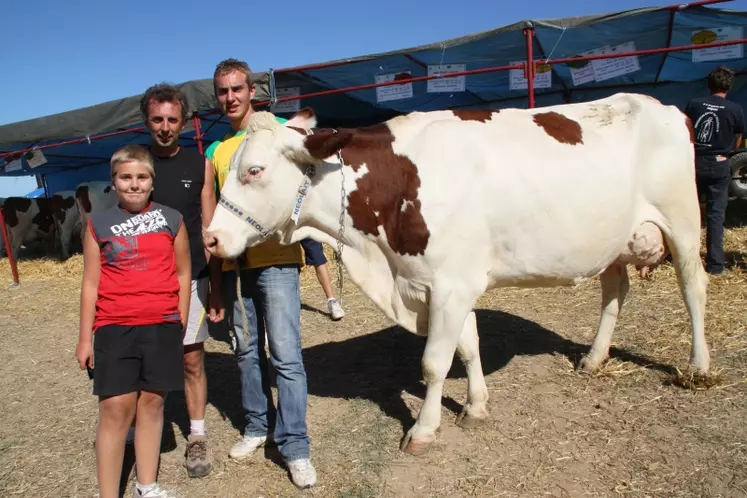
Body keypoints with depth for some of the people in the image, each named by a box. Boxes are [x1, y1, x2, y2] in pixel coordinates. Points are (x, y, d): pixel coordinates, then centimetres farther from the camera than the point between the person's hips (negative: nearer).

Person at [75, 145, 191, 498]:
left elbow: (183, 274, 8)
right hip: (114, 327, -1)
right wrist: (85, 337, 3)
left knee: (152, 402, 9)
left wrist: (181, 323, 6)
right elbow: (90, 284, 5)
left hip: (162, 326, 1)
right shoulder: (98, 224, 4)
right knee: (116, 407, -3)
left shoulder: (171, 220, 4)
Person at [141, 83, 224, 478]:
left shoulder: (200, 166, 2)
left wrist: (216, 288, 0)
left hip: (191, 279, 0)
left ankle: (197, 437, 22)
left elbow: (209, 231, 3)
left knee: (192, 359, 7)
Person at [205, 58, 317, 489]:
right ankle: (258, 426, 30)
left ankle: (295, 447, 3)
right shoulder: (216, 151, 15)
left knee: (286, 353, -6)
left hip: (275, 257, -5)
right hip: (234, 262, 5)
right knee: (247, 350, 13)